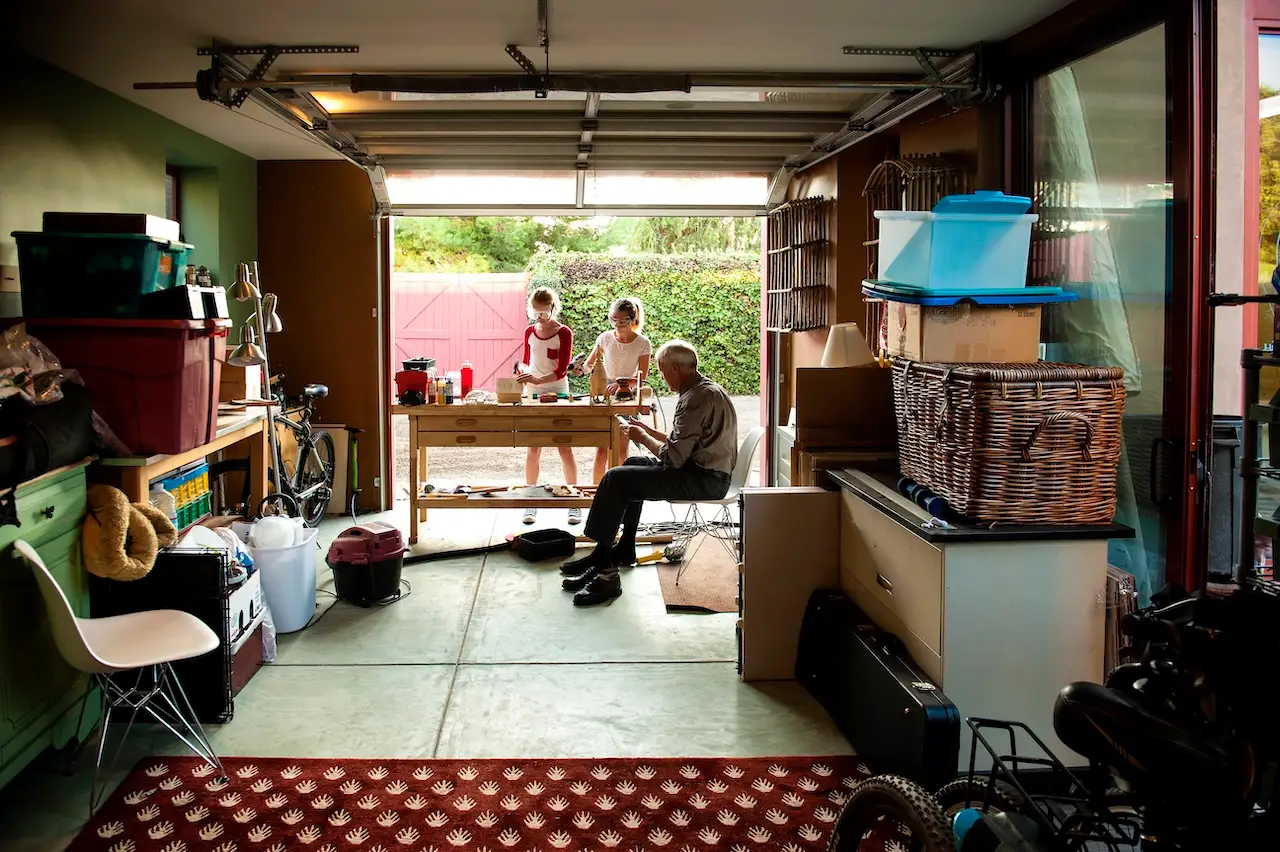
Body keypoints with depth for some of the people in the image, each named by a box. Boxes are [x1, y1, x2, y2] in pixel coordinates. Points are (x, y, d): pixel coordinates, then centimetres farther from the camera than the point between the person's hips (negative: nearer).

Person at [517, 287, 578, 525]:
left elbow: (561, 371, -14)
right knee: (533, 448, 3)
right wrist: (524, 371, -2)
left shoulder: (564, 333, -7)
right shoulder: (529, 332, 7)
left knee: (565, 447, -1)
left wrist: (538, 380, -30)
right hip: (533, 394, 4)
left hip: (557, 393, -4)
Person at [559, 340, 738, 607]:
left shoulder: (697, 398, -20)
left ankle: (604, 570, -8)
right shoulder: (704, 389, 13)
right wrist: (649, 431, 14)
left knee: (615, 479, -12)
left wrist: (643, 438, -5)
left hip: (702, 479, -11)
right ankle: (624, 549, 26)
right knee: (635, 464, 26)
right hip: (706, 471, 11)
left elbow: (673, 457, -22)